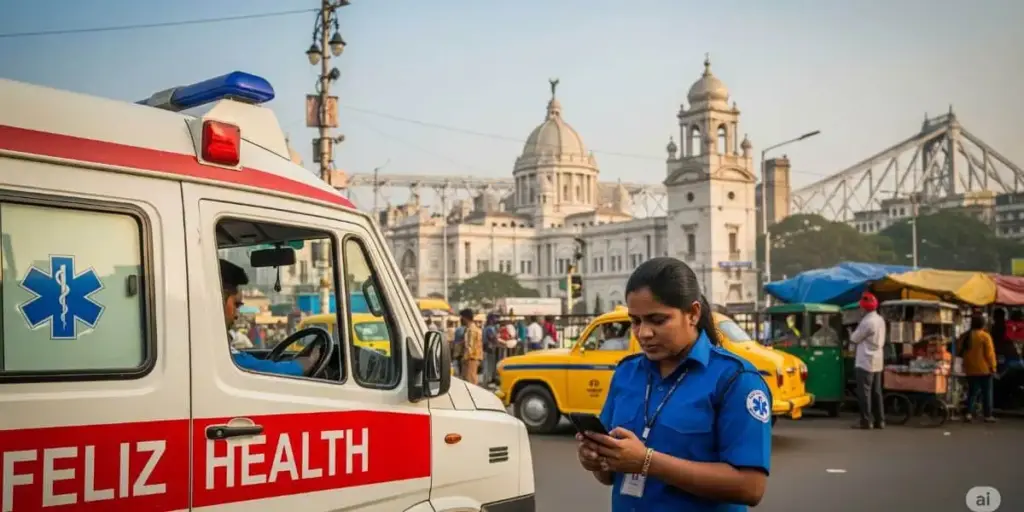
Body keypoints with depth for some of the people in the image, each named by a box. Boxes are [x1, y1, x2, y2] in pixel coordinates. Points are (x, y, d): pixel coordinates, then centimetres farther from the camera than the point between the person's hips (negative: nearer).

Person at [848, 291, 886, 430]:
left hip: (865, 362, -9)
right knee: (876, 392, 11)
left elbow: (854, 339, -11)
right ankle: (879, 420, 13)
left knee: (864, 392, -4)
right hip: (877, 361, 9)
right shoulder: (880, 320, 10)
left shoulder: (867, 321, -19)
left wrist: (854, 332, 8)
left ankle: (866, 421, -4)